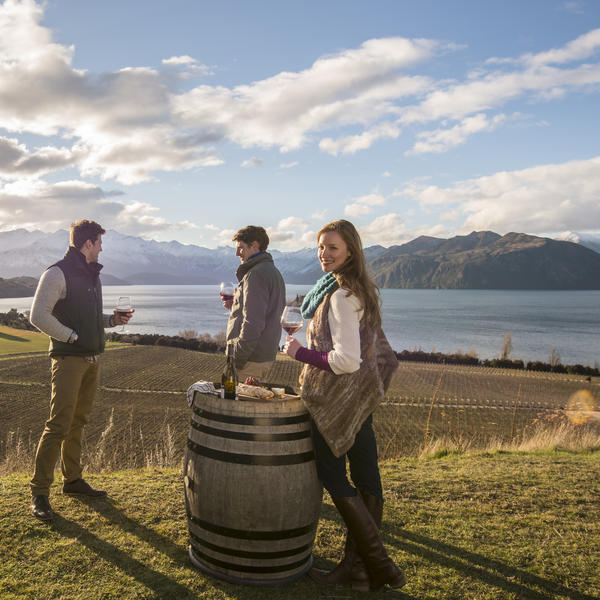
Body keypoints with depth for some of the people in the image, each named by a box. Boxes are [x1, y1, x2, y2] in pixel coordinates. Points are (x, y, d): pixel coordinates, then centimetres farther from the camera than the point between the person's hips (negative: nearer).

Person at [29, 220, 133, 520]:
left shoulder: (92, 275, 17)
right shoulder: (58, 273, -10)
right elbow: (38, 315, -16)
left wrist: (113, 319, 9)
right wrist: (72, 337, -15)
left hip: (92, 359, 8)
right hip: (68, 360, -8)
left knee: (78, 422, 15)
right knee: (58, 425, -9)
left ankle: (72, 479, 26)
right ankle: (39, 492, -2)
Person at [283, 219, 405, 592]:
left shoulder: (341, 295, -20)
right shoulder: (364, 290, 10)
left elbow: (346, 360, -26)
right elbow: (378, 351, 17)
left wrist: (301, 352, -15)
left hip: (338, 396, -10)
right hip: (362, 394, 10)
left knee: (334, 478, 3)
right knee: (365, 478, 11)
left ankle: (380, 566, 9)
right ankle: (358, 567, 24)